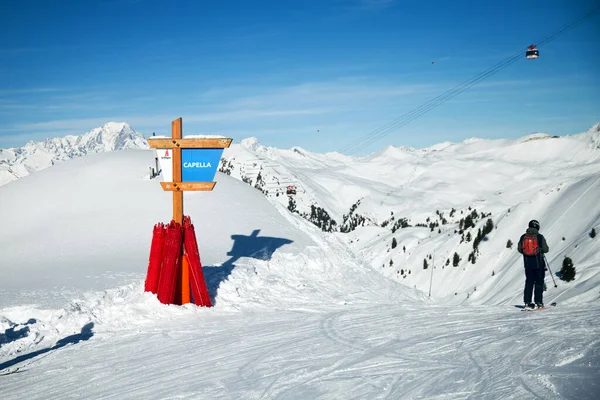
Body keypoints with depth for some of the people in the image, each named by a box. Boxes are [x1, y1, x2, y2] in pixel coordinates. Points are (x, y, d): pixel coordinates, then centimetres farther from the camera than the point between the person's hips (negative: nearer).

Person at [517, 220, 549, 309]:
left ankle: (527, 302, 7)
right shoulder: (540, 237, -11)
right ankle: (538, 302, 2)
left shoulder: (523, 237, 0)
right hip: (538, 263, -3)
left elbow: (519, 249, 4)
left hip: (528, 264, 3)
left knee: (529, 282, 10)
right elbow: (546, 249, -8)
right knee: (539, 283, 5)